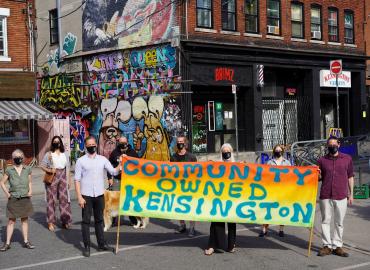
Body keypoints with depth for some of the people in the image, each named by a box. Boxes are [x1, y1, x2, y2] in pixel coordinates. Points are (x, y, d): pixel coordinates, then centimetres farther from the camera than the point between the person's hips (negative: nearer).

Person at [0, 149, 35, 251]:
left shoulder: (27, 169, 1)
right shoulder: (9, 170, -4)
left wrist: (30, 191, -2)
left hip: (25, 198, 2)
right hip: (13, 199, -2)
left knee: (25, 220, 10)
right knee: (11, 221, 3)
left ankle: (26, 241, 17)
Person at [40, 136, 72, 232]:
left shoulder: (64, 154, 11)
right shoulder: (48, 154, 1)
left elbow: (67, 168, 12)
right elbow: (42, 165, 0)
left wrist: (69, 180, 9)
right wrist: (49, 170, -17)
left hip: (63, 177, 3)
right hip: (52, 178, -3)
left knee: (64, 199, 2)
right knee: (51, 199, 0)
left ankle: (65, 221, 13)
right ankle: (51, 222, 8)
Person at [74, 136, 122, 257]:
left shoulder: (102, 159, 6)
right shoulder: (81, 161, -3)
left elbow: (114, 172, 0)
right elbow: (77, 180, -5)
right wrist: (79, 197, -11)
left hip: (99, 195, 3)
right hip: (86, 195, -3)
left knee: (99, 220, 13)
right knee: (86, 221, 3)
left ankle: (101, 244, 22)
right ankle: (86, 247, 11)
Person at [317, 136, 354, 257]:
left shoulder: (347, 159, 6)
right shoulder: (322, 160, 7)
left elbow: (350, 177, 10)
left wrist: (351, 194, 7)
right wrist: (318, 174, -8)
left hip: (341, 196, -1)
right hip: (325, 196, 1)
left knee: (339, 222, 6)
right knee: (325, 221, 4)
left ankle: (337, 246, 14)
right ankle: (327, 245, 11)